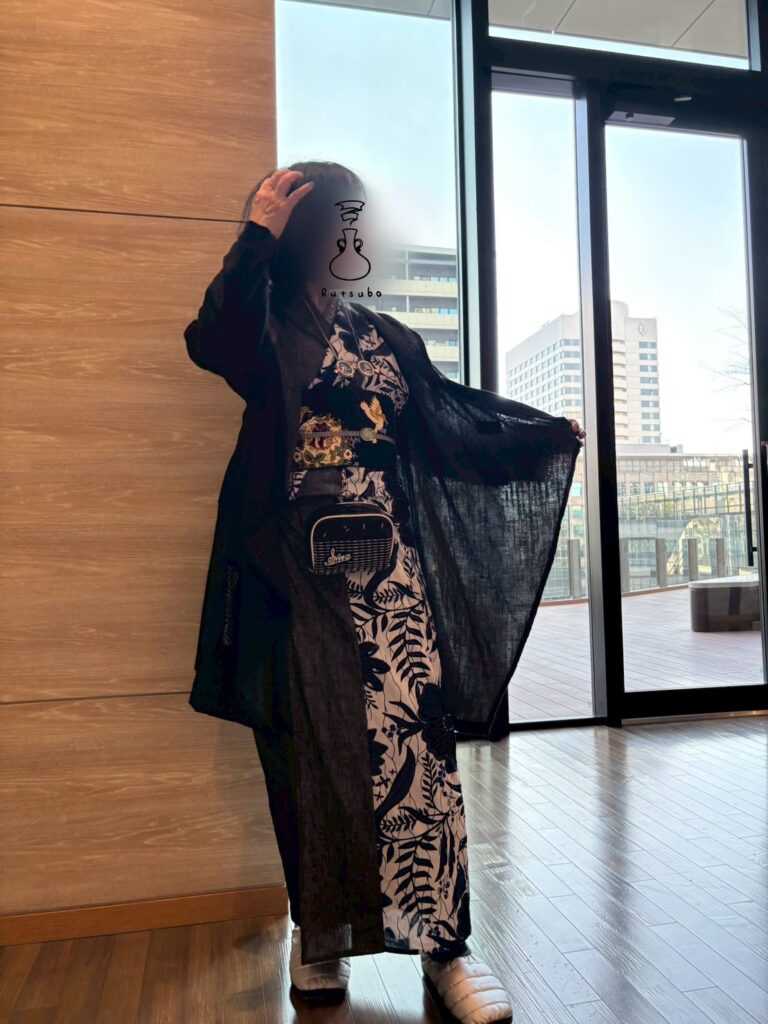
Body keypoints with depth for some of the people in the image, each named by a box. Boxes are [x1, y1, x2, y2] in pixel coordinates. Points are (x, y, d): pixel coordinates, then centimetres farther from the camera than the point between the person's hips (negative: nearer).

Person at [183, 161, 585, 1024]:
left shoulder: (379, 333, 17)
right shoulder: (266, 328, 4)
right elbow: (209, 341, -20)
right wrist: (258, 235, -14)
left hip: (386, 562, 3)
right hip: (302, 565, -2)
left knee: (410, 733, -4)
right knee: (317, 742, 4)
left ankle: (443, 940, 7)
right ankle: (319, 931, 23)